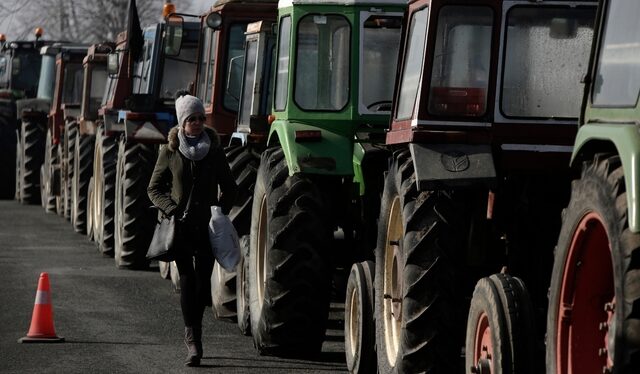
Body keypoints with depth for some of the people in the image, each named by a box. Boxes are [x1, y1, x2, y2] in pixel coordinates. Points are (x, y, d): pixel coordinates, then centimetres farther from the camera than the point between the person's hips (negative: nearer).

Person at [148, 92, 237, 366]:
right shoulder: (169, 152, 1)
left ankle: (194, 332, 23)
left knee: (203, 279, 1)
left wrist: (221, 211, -2)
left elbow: (229, 187, 14)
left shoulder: (214, 151, 4)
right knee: (187, 279, -10)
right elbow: (154, 188, 6)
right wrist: (171, 209, -10)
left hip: (207, 225, 1)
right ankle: (193, 341, -13)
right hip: (181, 225, -1)